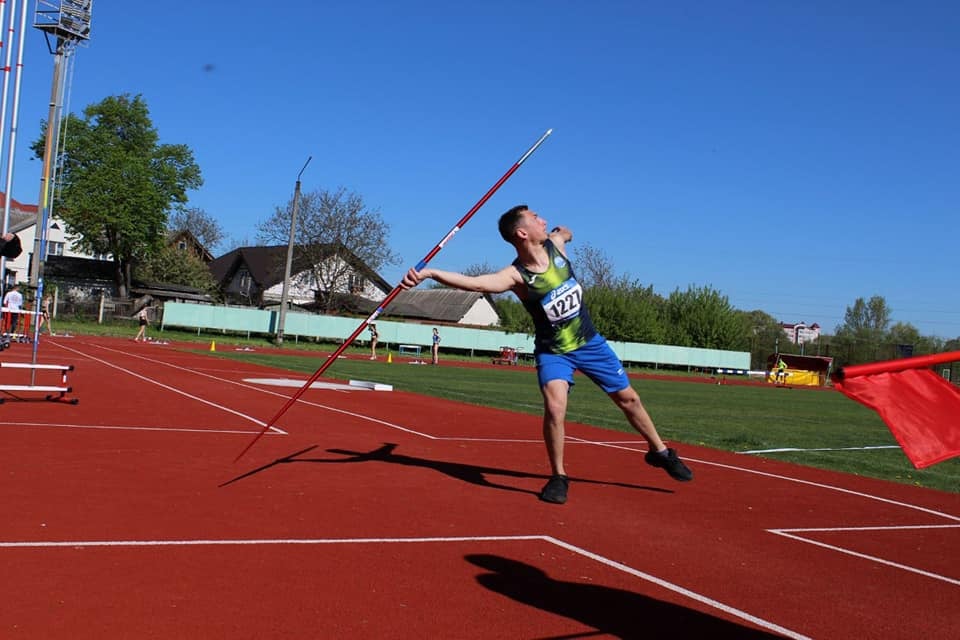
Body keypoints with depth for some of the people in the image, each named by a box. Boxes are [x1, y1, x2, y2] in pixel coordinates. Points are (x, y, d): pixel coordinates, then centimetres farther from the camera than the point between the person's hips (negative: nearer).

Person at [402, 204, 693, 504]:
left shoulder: (556, 244, -11)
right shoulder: (516, 275, -26)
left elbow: (564, 231, 19)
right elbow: (473, 282, -46)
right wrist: (428, 272, -56)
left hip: (590, 343, 5)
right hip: (553, 352, -4)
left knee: (628, 398, 13)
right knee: (554, 407, -26)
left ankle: (660, 452, 37)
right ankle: (558, 477, -4)